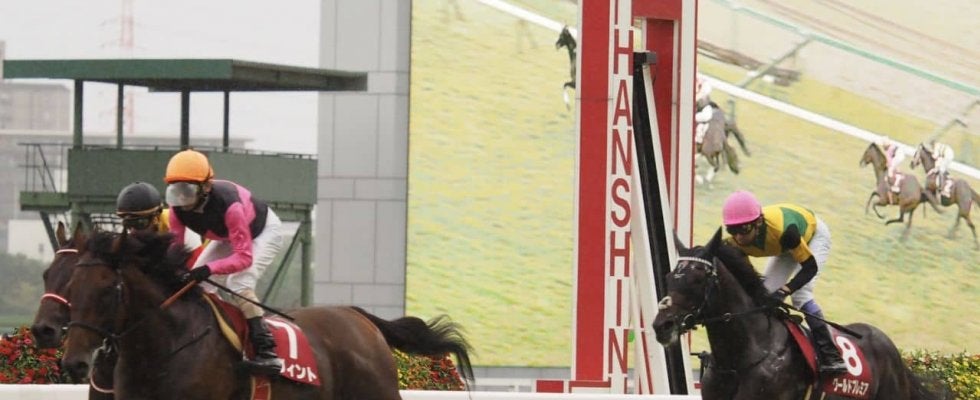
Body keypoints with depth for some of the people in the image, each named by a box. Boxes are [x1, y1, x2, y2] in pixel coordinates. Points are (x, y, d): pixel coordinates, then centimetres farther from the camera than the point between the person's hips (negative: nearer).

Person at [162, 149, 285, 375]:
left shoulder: (228, 204, -43)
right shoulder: (178, 208, -23)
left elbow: (244, 257, -43)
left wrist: (209, 269, -57)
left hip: (264, 232, -8)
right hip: (229, 236, 8)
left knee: (238, 281, -28)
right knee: (196, 282, 0)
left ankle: (266, 351, -32)